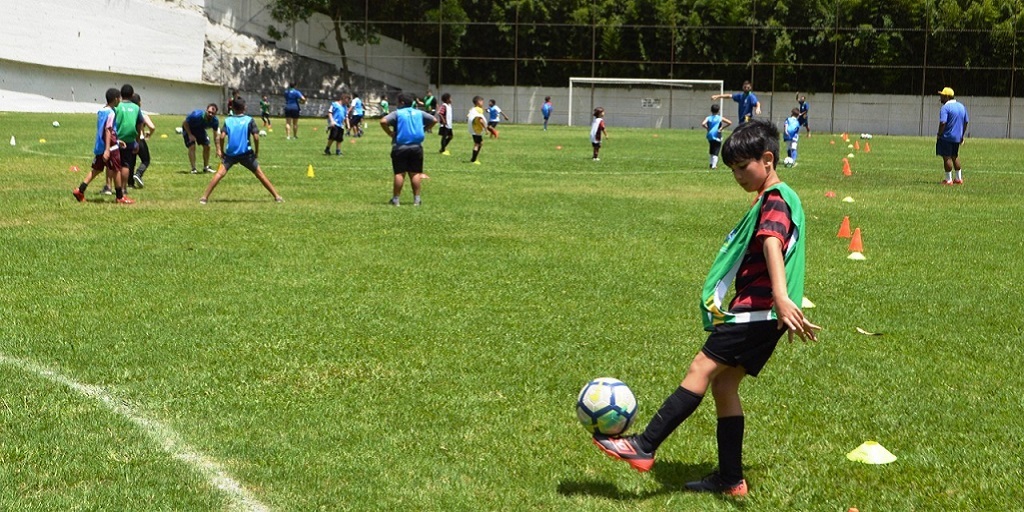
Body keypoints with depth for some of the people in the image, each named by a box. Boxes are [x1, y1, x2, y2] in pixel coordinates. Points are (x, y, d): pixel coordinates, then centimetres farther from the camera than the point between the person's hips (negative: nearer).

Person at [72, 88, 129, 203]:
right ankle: (120, 197, 11)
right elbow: (108, 131, -22)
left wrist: (117, 141, 29)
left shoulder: (101, 111, 13)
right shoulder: (111, 113, -15)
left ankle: (80, 190, 3)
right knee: (116, 170, 3)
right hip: (110, 146, -8)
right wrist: (107, 150, -26)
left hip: (99, 146, 8)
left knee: (96, 170, 12)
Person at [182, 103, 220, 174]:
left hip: (200, 129, 5)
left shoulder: (215, 121, -26)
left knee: (207, 146, 1)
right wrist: (190, 135, -28)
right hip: (189, 128, -5)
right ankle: (193, 169, -11)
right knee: (192, 146, -18)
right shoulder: (197, 115, -41)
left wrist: (218, 149, -15)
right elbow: (184, 123, -24)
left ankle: (206, 167, 17)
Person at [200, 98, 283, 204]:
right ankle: (277, 196, 10)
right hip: (246, 153, 0)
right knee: (259, 174, 9)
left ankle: (205, 197, -14)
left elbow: (222, 136, -6)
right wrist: (256, 152, 4)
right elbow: (256, 137, -7)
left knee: (220, 173, -2)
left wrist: (221, 150, 5)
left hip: (230, 153, 1)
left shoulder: (228, 120, 5)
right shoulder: (249, 120, 1)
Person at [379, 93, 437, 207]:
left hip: (400, 147, -3)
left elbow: (383, 121, -18)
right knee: (415, 173, 7)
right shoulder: (419, 113, 9)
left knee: (399, 173, 0)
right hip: (416, 147, 3)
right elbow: (434, 120, 13)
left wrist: (390, 133, -7)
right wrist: (424, 129, 13)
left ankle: (396, 199, 3)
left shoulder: (397, 113, -4)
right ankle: (416, 199, 6)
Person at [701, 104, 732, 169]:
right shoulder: (720, 118, -2)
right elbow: (729, 123, -9)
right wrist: (722, 128, -3)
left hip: (710, 137, 3)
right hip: (717, 137, -3)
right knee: (716, 152, -3)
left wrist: (707, 128, 0)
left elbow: (703, 124, -16)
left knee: (711, 152, 22)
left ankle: (711, 163, 24)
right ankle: (714, 165, -15)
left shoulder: (708, 118, 1)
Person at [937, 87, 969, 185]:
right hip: (957, 137, 8)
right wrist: (962, 135, 21)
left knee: (947, 158, -1)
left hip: (946, 137, -8)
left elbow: (942, 123, -24)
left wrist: (939, 135, -13)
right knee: (955, 156, 20)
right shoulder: (961, 106, 11)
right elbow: (966, 122, 15)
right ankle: (959, 178, 23)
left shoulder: (945, 108, -14)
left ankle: (949, 180, 0)